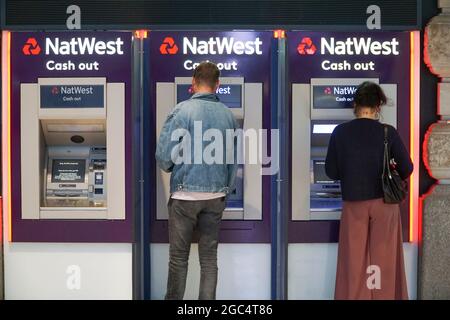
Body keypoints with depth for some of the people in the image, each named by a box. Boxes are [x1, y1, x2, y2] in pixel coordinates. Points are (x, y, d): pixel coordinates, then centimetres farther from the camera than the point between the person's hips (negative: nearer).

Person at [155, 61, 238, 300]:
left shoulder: (182, 110, -10)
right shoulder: (228, 115, 2)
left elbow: (163, 154, -12)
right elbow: (234, 159, 7)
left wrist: (172, 169, 11)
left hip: (185, 194, -3)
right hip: (216, 195, 3)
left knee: (178, 256, 9)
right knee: (209, 257, 11)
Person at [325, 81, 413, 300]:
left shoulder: (340, 132, -7)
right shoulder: (388, 132, -9)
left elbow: (331, 171, -2)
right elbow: (406, 169, -3)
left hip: (353, 204, 1)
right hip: (384, 203, 0)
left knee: (354, 261, 10)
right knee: (384, 260, 11)